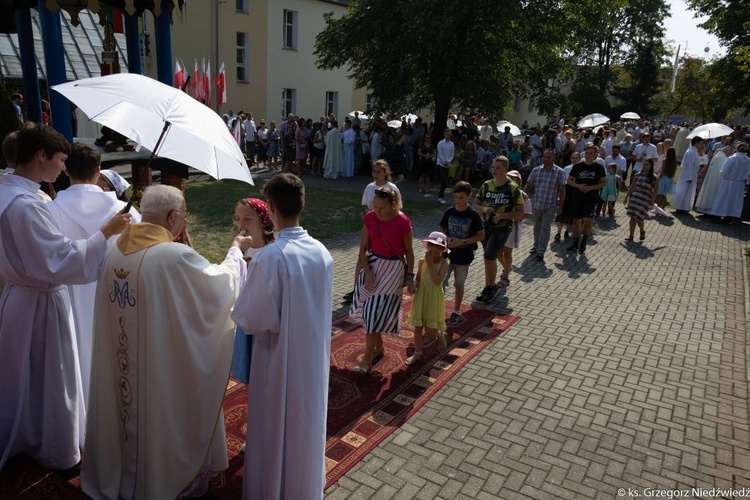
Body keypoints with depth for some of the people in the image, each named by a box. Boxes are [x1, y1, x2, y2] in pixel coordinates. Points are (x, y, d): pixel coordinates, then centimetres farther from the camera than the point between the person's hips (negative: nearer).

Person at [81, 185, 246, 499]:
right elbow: (222, 282, -12)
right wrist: (236, 250, 5)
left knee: (132, 411, 25)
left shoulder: (115, 249, -5)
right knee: (167, 418, 15)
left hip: (122, 361, 7)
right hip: (165, 362, -6)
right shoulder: (175, 256, -26)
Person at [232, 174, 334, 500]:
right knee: (307, 424, 23)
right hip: (315, 355, 6)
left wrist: (237, 311, 0)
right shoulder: (322, 252, -5)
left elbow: (253, 319, -20)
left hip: (280, 359, -6)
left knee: (275, 428, 14)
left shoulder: (270, 257, -24)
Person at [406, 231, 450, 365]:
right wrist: (414, 286, -13)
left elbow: (437, 280, -25)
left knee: (430, 329, 2)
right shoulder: (422, 261, -3)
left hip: (434, 298, -3)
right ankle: (417, 352, 21)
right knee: (417, 326, 7)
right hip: (421, 296, 3)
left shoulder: (444, 263, -12)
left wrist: (430, 264, -24)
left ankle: (440, 336, 36)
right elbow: (418, 279, 8)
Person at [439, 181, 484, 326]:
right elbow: (442, 230, 9)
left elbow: (481, 235, -8)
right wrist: (446, 238, -13)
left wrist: (462, 242, -19)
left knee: (459, 285, 10)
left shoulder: (473, 215, -11)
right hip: (447, 254, 3)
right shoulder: (449, 212, -2)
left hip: (463, 257, -2)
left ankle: (456, 312, 27)